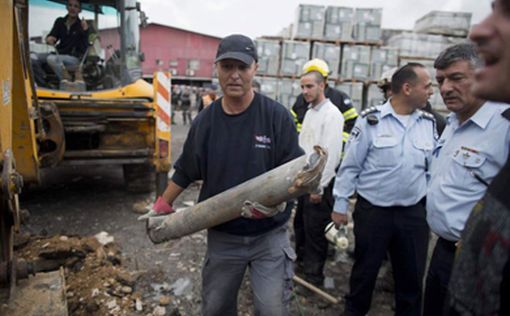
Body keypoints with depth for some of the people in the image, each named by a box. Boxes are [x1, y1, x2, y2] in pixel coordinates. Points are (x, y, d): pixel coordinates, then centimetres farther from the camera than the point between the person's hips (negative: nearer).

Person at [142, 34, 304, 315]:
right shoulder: (204, 121, -1)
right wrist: (162, 206, 10)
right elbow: (185, 172, 10)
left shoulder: (277, 115, -11)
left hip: (269, 235, -3)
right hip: (222, 236, 3)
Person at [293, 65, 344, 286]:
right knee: (300, 224, 20)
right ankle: (301, 262, 38)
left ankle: (314, 275, 19)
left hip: (319, 183, -8)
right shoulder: (309, 112, 13)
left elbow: (332, 154, -20)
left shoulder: (332, 114, -15)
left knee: (315, 230, 3)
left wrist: (319, 186, -20)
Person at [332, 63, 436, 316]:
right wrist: (340, 205, -5)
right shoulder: (370, 120, -11)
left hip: (414, 213, 4)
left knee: (412, 275, 16)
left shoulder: (428, 123, 4)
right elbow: (350, 166, -7)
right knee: (365, 270, 14)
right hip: (372, 211, -3)